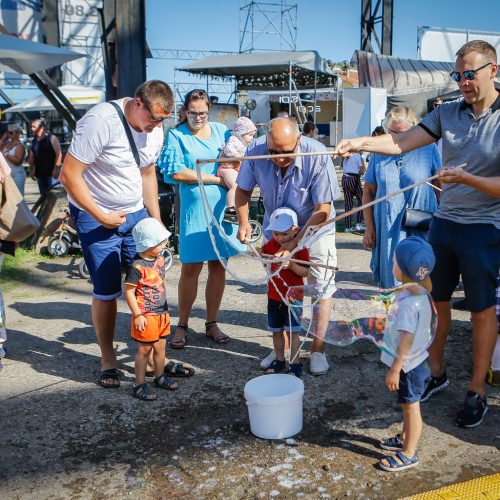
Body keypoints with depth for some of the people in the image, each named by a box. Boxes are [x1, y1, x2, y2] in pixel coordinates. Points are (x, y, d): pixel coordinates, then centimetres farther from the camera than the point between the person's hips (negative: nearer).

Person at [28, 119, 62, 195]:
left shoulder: (51, 138, -5)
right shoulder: (34, 141, 12)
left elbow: (59, 154, -11)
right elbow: (31, 157, 18)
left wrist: (56, 169, -18)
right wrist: (31, 170, 10)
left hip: (51, 173, -6)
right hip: (39, 174, 6)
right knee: (43, 194, 10)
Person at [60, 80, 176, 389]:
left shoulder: (155, 129, 0)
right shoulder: (102, 121, -23)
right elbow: (69, 175, -22)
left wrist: (156, 221, 11)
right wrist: (101, 216, -19)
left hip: (136, 214, 6)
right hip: (95, 216, -5)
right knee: (107, 292, -1)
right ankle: (108, 360, 18)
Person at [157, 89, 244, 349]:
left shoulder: (222, 131, 12)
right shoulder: (176, 135, 0)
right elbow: (177, 173, -9)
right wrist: (216, 179, -7)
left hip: (223, 208, 4)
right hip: (195, 209, -3)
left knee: (218, 265, 7)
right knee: (190, 267, 0)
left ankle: (211, 323, 19)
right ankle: (182, 325, 15)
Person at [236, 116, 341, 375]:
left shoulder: (317, 157, -31)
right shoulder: (255, 151, -22)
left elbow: (323, 210, -26)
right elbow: (243, 189, -4)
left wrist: (295, 242, -32)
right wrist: (244, 222, -20)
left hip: (315, 227, -3)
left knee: (321, 287, -3)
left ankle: (317, 350, 11)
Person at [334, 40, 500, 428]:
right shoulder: (448, 113, 4)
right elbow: (402, 142, -3)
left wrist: (464, 178, -25)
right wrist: (361, 143, -17)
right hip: (444, 222, 5)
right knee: (436, 301, 12)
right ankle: (436, 372, 31)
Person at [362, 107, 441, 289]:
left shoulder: (429, 149, 2)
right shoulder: (379, 153, 7)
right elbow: (368, 192, 10)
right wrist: (369, 227, 4)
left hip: (421, 231, -2)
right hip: (387, 231, 2)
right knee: (389, 284, 8)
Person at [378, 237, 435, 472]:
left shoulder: (409, 304, -31)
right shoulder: (420, 294, 0)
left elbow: (406, 342, -28)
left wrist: (394, 370, -21)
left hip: (409, 365, -9)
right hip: (413, 362, 9)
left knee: (411, 407, 6)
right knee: (408, 405, 24)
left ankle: (408, 454, 21)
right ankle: (405, 438, 43)